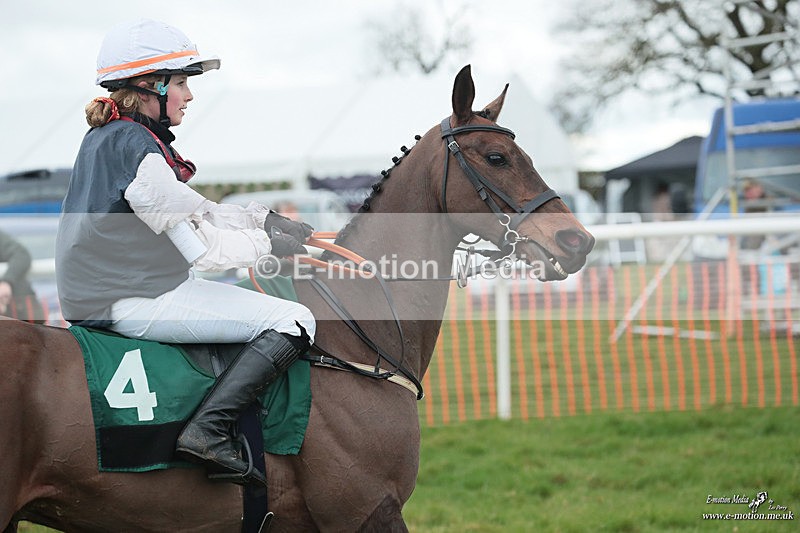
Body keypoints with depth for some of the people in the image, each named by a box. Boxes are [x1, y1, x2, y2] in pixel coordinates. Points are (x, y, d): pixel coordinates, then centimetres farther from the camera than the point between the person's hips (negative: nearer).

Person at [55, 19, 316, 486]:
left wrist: (263, 218, 8)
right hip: (136, 302, -11)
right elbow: (201, 247, -20)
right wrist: (269, 245, -5)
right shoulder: (139, 149, -19)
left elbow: (192, 210, 17)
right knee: (294, 321, -14)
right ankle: (208, 429, -23)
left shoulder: (106, 137, 13)